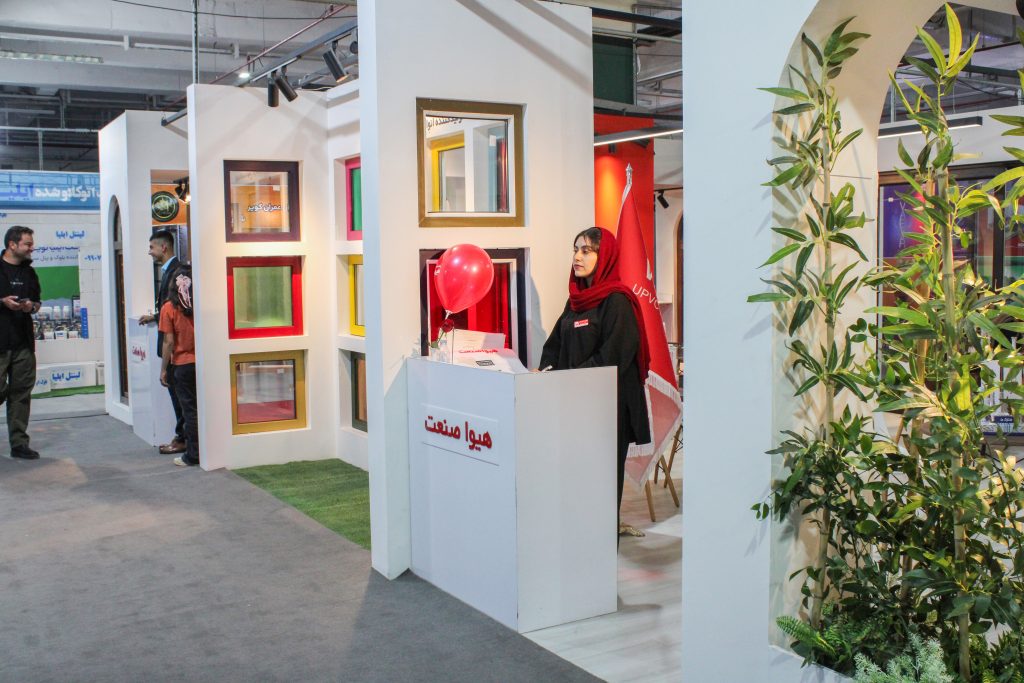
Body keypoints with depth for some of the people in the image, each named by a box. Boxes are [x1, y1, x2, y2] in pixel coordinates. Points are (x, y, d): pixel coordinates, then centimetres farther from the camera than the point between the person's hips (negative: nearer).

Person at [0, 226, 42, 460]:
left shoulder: (29, 272, 15)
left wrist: (32, 306, 2)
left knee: (21, 392, 5)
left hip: (24, 342, 5)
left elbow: (37, 300, 24)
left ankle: (19, 443, 10)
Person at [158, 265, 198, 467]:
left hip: (182, 365, -2)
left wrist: (163, 369, -1)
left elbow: (169, 342, -10)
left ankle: (192, 456, 8)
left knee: (190, 410, 3)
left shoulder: (169, 308, -9)